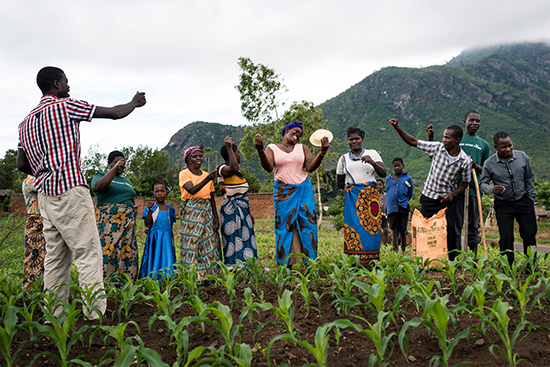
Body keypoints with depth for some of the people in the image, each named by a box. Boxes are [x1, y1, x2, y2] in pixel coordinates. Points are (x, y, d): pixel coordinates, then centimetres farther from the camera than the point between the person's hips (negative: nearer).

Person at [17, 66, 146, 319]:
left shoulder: (27, 121, 17)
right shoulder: (64, 106, -5)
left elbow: (22, 164, 15)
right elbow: (115, 113, -1)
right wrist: (135, 102, 16)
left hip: (45, 194, 8)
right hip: (70, 190, -8)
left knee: (56, 256, 10)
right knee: (89, 253, -7)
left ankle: (54, 316, 13)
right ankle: (96, 314, -8)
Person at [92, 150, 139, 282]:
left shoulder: (127, 181, 25)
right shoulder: (100, 176, 9)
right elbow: (98, 187, -14)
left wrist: (134, 211, 10)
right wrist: (114, 168, -12)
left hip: (128, 222, 6)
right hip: (109, 220, -5)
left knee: (128, 252, -1)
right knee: (108, 250, -14)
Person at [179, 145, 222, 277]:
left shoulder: (207, 175, 12)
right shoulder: (184, 174, -1)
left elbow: (212, 199, 14)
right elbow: (192, 190, -20)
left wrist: (216, 218, 7)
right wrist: (207, 179, -31)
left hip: (207, 212, 5)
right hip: (191, 213, -4)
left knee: (210, 242, 2)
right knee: (192, 242, -8)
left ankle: (211, 274, 10)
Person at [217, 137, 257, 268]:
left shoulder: (237, 173, 17)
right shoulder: (222, 169, -10)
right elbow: (233, 168, -35)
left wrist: (249, 213, 24)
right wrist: (229, 148, -27)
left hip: (242, 208, 9)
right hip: (231, 209, -9)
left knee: (246, 238, 9)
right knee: (234, 239, -8)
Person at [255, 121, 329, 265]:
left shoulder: (302, 148, 11)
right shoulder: (272, 148, 5)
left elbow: (310, 168, -1)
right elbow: (268, 168, -10)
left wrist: (322, 152, -12)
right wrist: (260, 150, -25)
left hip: (303, 190, 2)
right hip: (283, 192, -2)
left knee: (308, 223, -1)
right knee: (284, 225, -2)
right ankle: (284, 263, 6)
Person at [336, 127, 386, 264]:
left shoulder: (372, 153, 11)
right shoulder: (344, 158, 14)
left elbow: (383, 173, 0)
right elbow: (339, 182, 18)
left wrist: (373, 163, -15)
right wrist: (350, 188, 6)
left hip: (370, 196, 0)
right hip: (351, 199, 1)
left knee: (371, 226, -7)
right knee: (353, 226, -8)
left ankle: (370, 262, -3)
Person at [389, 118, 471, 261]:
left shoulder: (465, 161, -6)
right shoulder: (437, 148, -5)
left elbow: (465, 182, 6)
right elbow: (413, 142, -2)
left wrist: (453, 193, -11)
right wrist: (397, 128, -12)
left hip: (447, 201, -1)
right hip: (428, 197, 1)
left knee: (449, 230, -7)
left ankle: (451, 262, 10)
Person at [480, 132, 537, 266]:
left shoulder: (522, 156, -2)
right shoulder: (489, 163, -10)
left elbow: (529, 178, 9)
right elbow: (483, 183, 0)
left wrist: (531, 199, 9)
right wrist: (492, 189, -23)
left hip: (523, 202, 2)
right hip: (503, 205, -2)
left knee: (530, 234, 5)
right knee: (506, 238, -3)